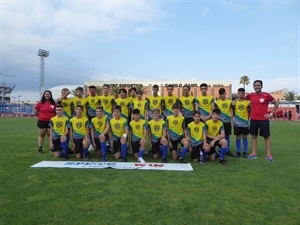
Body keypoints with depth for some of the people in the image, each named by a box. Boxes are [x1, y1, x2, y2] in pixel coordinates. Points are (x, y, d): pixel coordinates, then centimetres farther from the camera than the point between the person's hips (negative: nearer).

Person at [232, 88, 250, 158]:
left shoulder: (247, 102, -1)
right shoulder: (234, 102, -1)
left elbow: (249, 111, 10)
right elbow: (232, 111, 9)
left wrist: (248, 118, 1)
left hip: (245, 123, 0)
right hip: (237, 123, 0)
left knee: (244, 137, 6)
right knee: (238, 137, 6)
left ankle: (245, 152, 14)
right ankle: (238, 152, 15)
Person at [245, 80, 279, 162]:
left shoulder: (266, 95, -7)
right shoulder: (250, 95, 2)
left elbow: (276, 103, 1)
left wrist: (271, 114, -4)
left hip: (264, 119, -3)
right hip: (253, 119, 3)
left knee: (266, 136, 5)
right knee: (254, 136, 8)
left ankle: (268, 154, 13)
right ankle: (254, 153, 16)